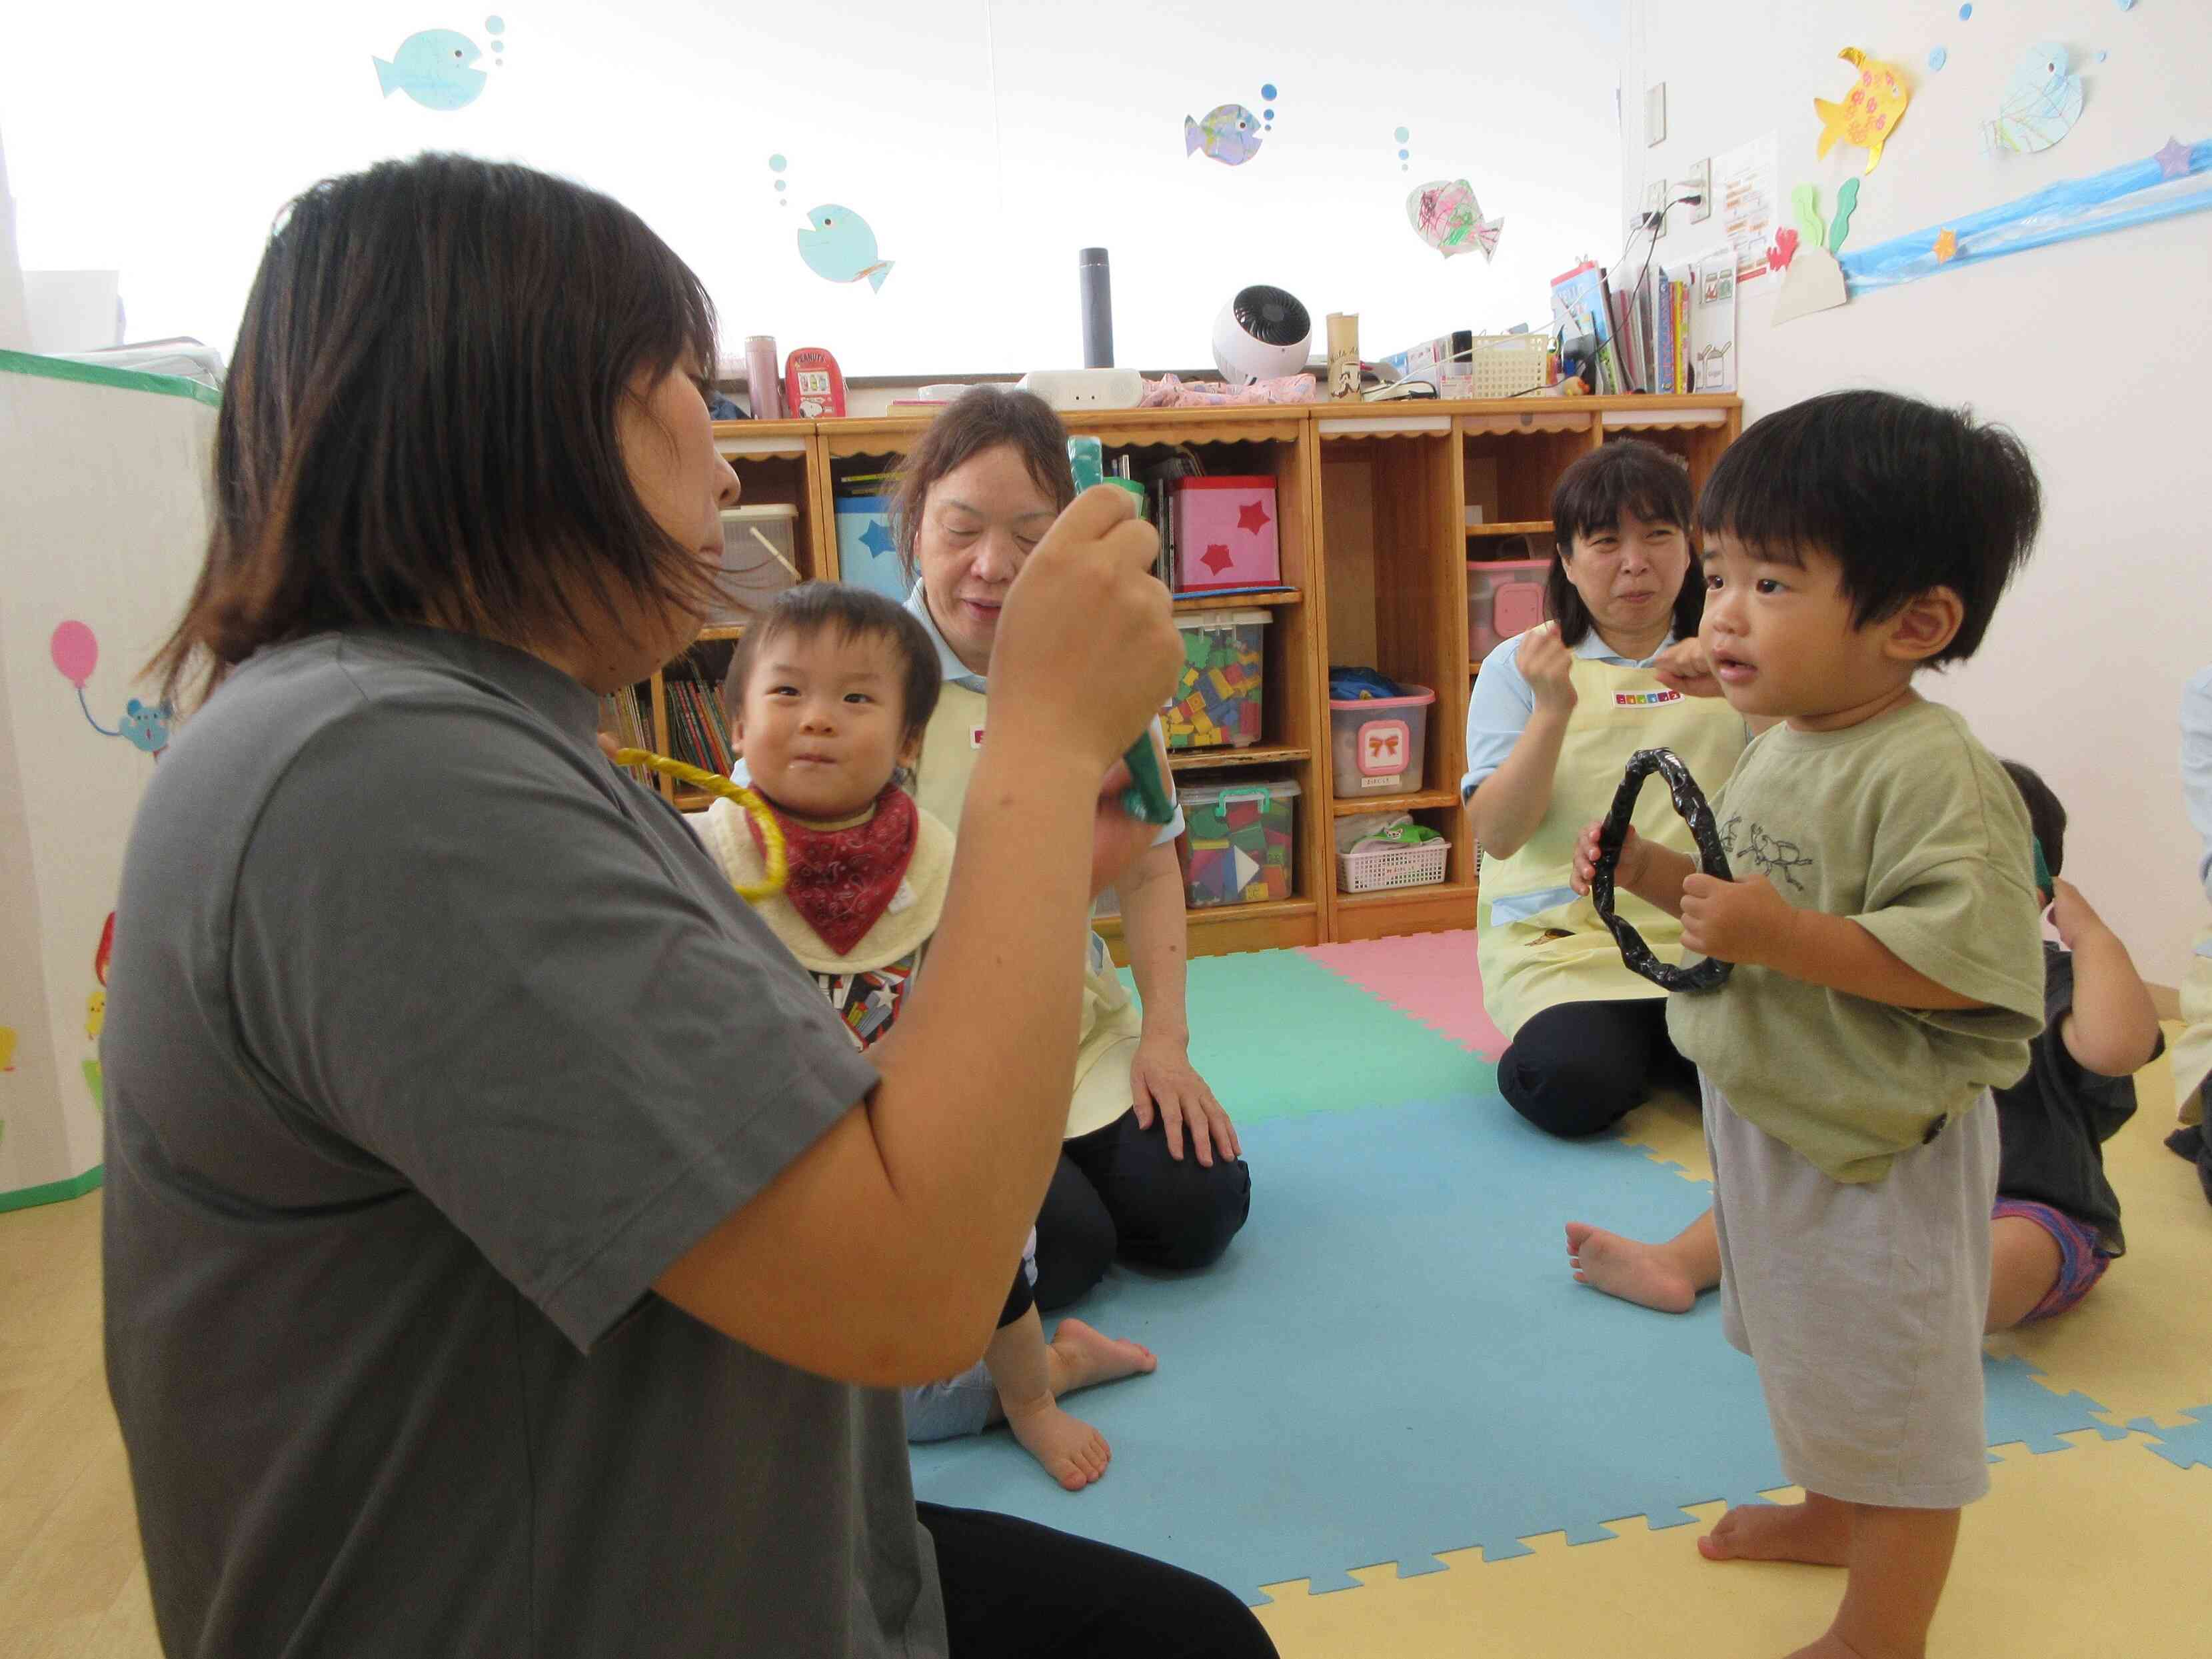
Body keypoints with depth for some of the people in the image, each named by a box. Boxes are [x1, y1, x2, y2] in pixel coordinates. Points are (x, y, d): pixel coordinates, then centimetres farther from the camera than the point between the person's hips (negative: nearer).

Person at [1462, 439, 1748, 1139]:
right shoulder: (1518, 667, 4)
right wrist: (1553, 710, -18)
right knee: (1574, 1086, -28)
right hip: (1564, 937, -2)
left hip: (1706, 931, 2)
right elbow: (1496, 836, -5)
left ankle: (1639, 1042, 5)